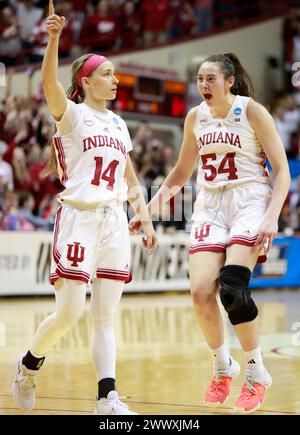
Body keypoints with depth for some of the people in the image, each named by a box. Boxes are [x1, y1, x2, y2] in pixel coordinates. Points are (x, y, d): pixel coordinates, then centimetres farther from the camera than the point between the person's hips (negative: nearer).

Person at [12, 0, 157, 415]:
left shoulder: (118, 124, 16)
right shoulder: (72, 114, -2)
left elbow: (131, 181, 21)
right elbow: (50, 83, -24)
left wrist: (146, 221, 12)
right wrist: (53, 38, -39)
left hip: (114, 221, 6)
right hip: (78, 218, -6)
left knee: (105, 316, 2)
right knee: (69, 312, -7)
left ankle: (107, 397, 0)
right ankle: (29, 363, 19)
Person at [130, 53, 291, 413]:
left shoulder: (253, 112, -5)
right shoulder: (195, 117, 9)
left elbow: (282, 171, -6)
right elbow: (181, 173, 22)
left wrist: (271, 218, -18)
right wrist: (147, 210, 14)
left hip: (249, 204, -4)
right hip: (210, 207, 5)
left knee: (232, 289, -23)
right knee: (201, 293, -12)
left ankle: (257, 373, -5)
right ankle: (222, 369, 12)